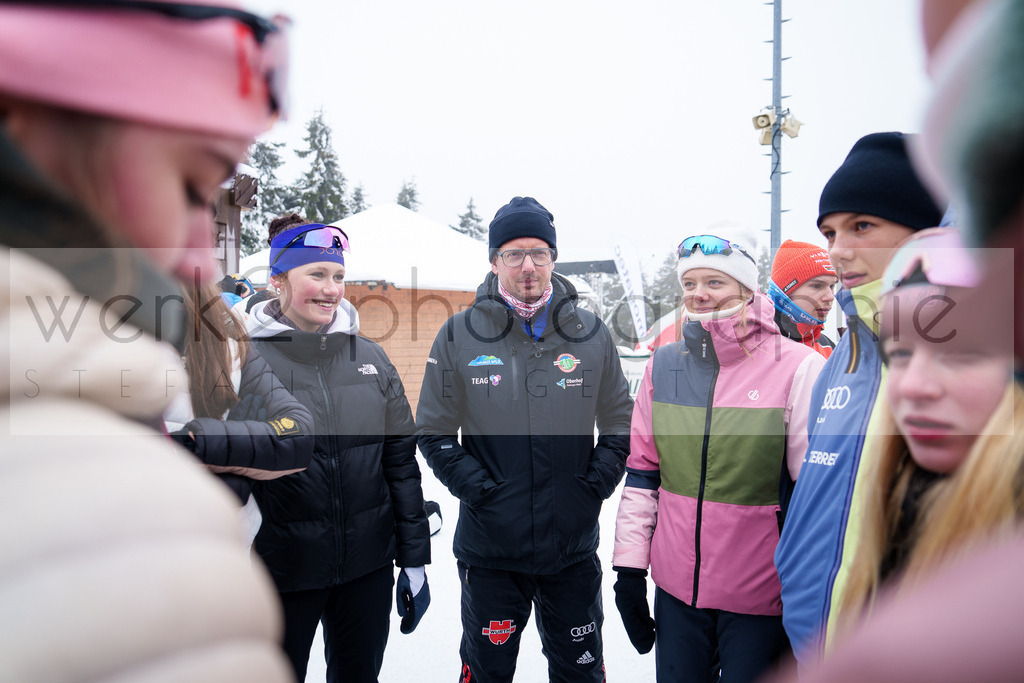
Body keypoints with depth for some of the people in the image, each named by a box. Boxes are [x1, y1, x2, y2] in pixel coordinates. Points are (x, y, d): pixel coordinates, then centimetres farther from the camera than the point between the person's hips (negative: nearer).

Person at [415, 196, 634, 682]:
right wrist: (476, 487, -11)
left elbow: (619, 424, 8)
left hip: (574, 548, 2)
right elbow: (434, 431, 0)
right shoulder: (459, 336, -4)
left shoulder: (591, 334, 1)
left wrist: (596, 483, -5)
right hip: (489, 546, -1)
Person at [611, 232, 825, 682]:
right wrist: (629, 568, 6)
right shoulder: (664, 365, 3)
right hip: (676, 587, 4)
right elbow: (642, 472, 8)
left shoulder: (797, 367, -11)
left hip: (760, 595, -3)